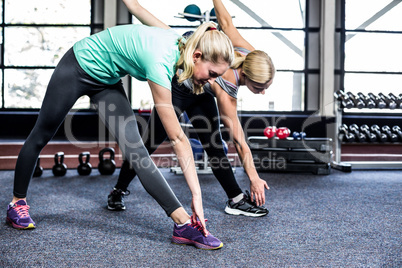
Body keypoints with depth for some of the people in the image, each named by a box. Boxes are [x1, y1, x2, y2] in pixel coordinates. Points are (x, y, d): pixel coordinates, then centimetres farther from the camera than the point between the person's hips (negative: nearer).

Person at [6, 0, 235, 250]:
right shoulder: (160, 63, -38)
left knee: (134, 147, -8)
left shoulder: (178, 41, -18)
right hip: (78, 68, -7)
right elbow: (178, 138, -36)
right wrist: (197, 194, -31)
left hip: (107, 79, 7)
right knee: (41, 135, 15)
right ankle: (17, 203, 37)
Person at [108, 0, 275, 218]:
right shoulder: (224, 92, -40)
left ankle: (236, 200, 7)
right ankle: (119, 191, 20)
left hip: (201, 93, 7)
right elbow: (239, 142, -32)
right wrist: (254, 179, -26)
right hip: (178, 88, -7)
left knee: (214, 146, 3)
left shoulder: (251, 53, -24)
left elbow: (225, 23, -12)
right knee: (151, 143, 2)